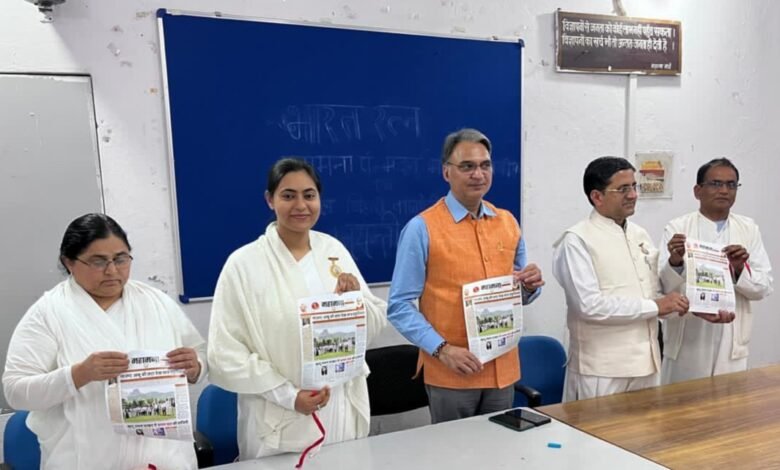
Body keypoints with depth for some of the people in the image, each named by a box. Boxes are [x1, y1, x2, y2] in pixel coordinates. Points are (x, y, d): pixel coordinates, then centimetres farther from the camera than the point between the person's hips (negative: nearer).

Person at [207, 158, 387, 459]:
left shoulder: (334, 250, 1)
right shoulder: (243, 264, -10)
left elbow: (374, 326, 6)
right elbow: (225, 353, -10)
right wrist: (289, 396, -15)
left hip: (343, 410, 4)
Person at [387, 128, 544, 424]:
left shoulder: (508, 223, 7)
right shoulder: (422, 228, -10)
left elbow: (518, 295, 15)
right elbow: (400, 305, -11)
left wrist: (530, 287, -7)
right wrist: (442, 349, -20)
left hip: (502, 368, 5)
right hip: (450, 372, -5)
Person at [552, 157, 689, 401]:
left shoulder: (640, 234, 11)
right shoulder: (577, 240, -12)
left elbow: (655, 294, 16)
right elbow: (589, 304, -22)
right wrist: (654, 307, -16)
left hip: (646, 362, 7)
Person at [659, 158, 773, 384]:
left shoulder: (749, 229, 5)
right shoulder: (677, 228, -4)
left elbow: (764, 287, 3)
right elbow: (662, 287, -9)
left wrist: (740, 270, -17)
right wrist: (675, 262, -29)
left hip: (732, 343, 3)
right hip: (687, 343, -2)